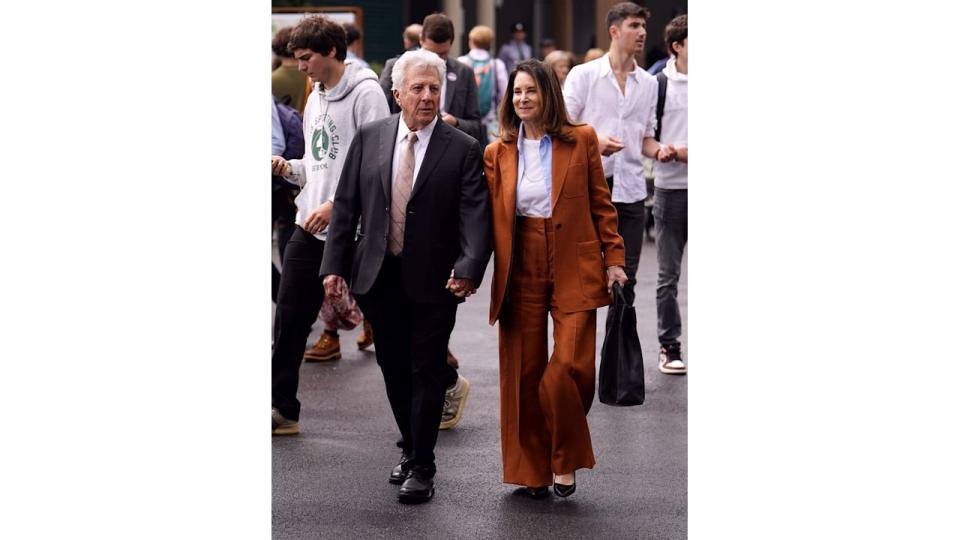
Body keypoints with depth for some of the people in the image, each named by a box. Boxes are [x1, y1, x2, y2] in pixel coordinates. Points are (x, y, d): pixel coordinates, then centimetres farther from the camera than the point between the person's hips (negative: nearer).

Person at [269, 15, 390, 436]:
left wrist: (336, 204, -21)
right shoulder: (315, 100, 16)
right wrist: (289, 168, 2)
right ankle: (283, 409, 9)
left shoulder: (364, 93, -10)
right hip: (309, 227, 8)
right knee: (290, 318, 3)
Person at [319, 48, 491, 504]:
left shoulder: (462, 149, -6)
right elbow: (346, 205, 5)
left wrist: (469, 268, -29)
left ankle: (422, 468, 12)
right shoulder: (369, 139, 3)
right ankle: (410, 447, 34)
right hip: (377, 277, 3)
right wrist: (334, 265, -2)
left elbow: (476, 214, -13)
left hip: (433, 279, -3)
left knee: (426, 372, 2)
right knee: (394, 368, 14)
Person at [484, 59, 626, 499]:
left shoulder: (581, 140, 3)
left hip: (574, 270, -2)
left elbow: (601, 204, 5)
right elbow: (491, 218, 7)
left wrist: (613, 259, -1)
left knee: (570, 368, -11)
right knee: (523, 374, 4)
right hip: (521, 272, 2)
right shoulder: (497, 153, 7)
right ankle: (532, 469, 17)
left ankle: (565, 461, 10)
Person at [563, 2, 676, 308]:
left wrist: (658, 150, -5)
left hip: (630, 188, 4)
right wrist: (594, 140, -20)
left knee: (626, 274, 4)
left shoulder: (648, 83, 13)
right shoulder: (583, 75, 0)